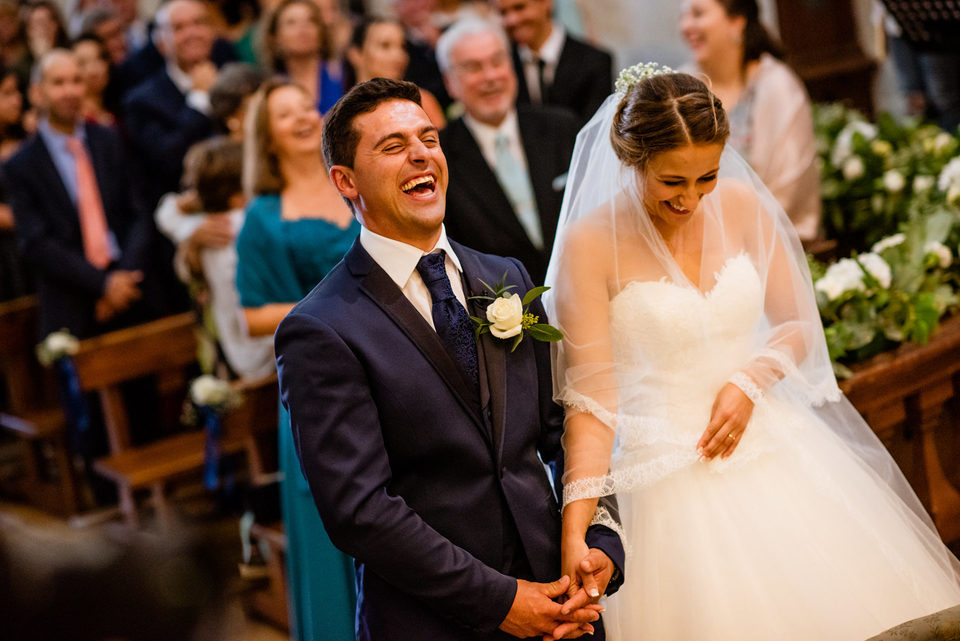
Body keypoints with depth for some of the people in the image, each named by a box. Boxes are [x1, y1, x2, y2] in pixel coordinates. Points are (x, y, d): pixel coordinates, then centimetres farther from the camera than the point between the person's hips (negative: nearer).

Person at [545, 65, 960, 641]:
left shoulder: (740, 205, -1)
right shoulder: (589, 243, -13)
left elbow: (797, 325, 8)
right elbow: (592, 396, -15)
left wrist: (750, 381, -12)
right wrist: (574, 533, -24)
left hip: (774, 453, 4)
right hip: (672, 480, -4)